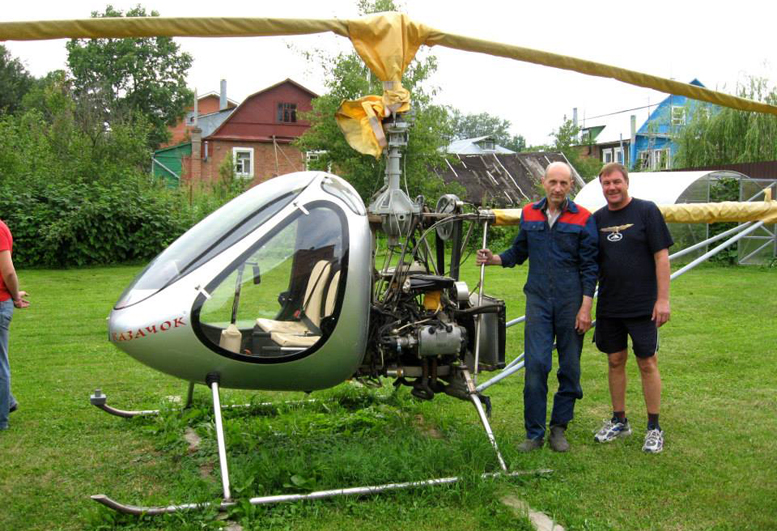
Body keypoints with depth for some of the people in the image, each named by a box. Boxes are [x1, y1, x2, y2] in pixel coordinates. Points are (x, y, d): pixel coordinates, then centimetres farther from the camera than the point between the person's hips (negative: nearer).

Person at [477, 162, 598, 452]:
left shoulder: (583, 219, -1)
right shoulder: (529, 214, 8)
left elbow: (589, 266, -2)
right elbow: (518, 252, 18)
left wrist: (586, 307, -8)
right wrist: (493, 259, -2)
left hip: (571, 301, -1)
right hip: (538, 300, 2)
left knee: (570, 368, 6)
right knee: (536, 365, -5)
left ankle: (559, 428, 19)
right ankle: (534, 433, 3)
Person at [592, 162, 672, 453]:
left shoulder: (647, 211, -5)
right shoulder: (598, 218, 7)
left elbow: (661, 256, -8)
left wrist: (663, 298, -12)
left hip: (643, 305, -4)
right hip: (609, 306, 4)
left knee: (647, 363, 2)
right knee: (615, 361, 11)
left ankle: (654, 427, 14)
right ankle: (619, 421, 25)